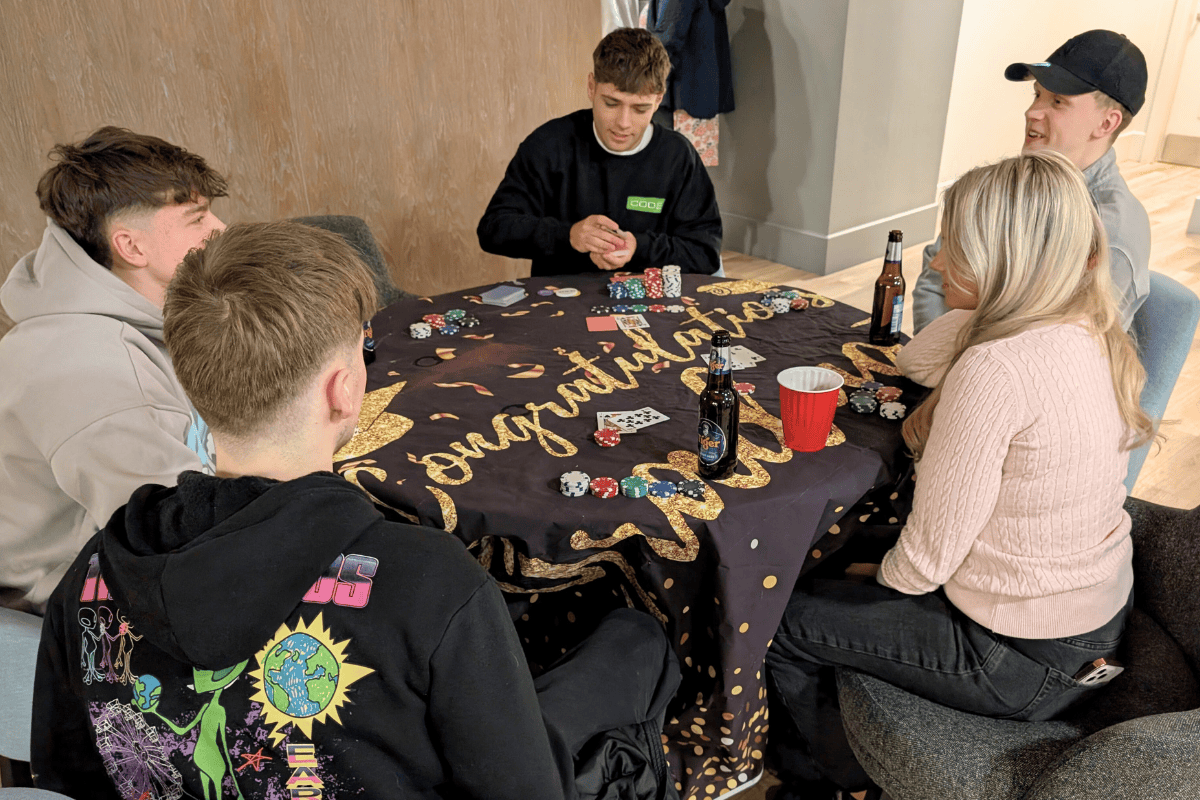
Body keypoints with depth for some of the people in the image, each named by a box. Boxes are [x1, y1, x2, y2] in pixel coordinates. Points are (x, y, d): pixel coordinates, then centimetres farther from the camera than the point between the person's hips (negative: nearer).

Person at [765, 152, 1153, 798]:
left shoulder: (996, 370, -32)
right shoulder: (1092, 336, -4)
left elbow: (927, 557, -24)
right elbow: (917, 359, 7)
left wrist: (887, 577, -3)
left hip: (1021, 659, -9)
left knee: (779, 621, 4)